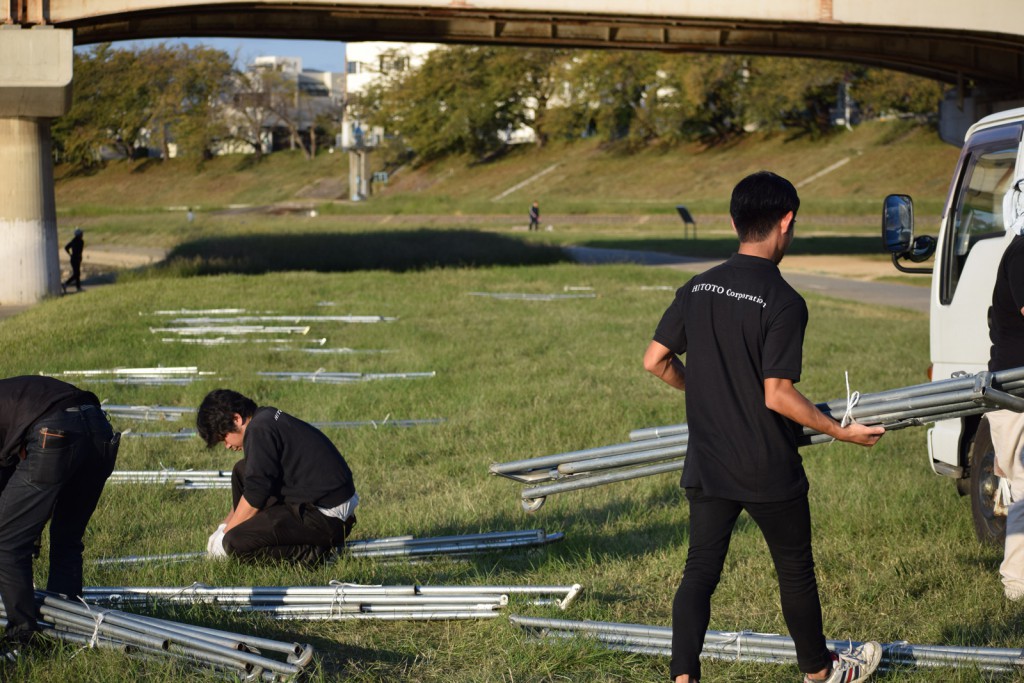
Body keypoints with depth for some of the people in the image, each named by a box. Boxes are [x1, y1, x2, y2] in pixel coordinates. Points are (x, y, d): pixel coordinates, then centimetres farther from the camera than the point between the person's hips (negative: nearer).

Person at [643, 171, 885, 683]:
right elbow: (777, 396, -22)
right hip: (768, 469, -4)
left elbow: (655, 361, 3)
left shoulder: (697, 289, 0)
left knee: (700, 571, 8)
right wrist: (842, 432, -11)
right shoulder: (784, 303, -18)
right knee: (795, 570, 15)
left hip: (707, 465, 4)